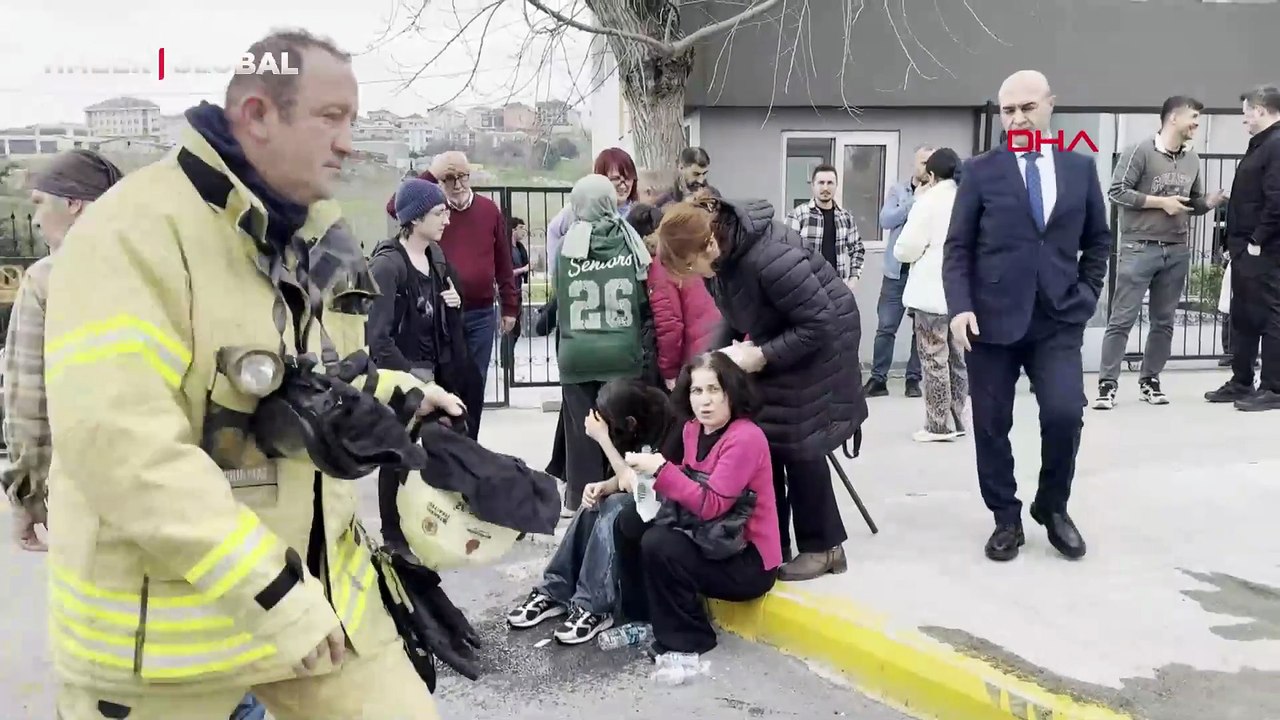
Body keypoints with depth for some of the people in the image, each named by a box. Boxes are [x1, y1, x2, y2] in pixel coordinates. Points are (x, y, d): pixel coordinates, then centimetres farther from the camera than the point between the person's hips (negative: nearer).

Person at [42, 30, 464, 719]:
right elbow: (116, 440, -27)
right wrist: (269, 587, -28)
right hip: (161, 616, -6)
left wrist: (400, 397, 1)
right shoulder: (133, 230, -18)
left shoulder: (317, 232, 9)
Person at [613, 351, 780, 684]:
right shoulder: (693, 429, 4)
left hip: (749, 559, -9)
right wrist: (647, 477, -9)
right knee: (629, 521, -1)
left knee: (659, 545, -27)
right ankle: (643, 619, 12)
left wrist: (661, 469, -31)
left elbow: (711, 506, -27)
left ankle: (686, 646, -10)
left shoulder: (746, 438, -22)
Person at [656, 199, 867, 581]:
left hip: (818, 347, -8)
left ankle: (824, 547, 13)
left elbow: (819, 324, -29)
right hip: (774, 345, 8)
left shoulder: (770, 258, -35)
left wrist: (762, 356, -27)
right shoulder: (721, 253, -9)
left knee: (798, 446, -3)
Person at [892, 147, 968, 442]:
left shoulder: (929, 202, -10)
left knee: (935, 360, 0)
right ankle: (956, 420, 19)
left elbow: (904, 250, -12)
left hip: (932, 294, -6)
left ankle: (938, 426, 2)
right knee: (957, 359, 13)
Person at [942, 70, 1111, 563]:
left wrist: (1087, 292, 6)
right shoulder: (980, 171, 2)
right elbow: (957, 247, -1)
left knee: (1065, 414, -12)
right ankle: (1006, 518, 21)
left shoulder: (1081, 168, 9)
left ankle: (1052, 507, 14)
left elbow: (1098, 240, 18)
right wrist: (960, 307, -13)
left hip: (1059, 319, 1)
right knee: (991, 425, 3)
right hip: (992, 317, -1)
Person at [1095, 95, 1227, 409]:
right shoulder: (1140, 151, -8)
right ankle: (1107, 384, 0)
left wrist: (1211, 202, -4)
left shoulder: (1192, 159, 11)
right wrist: (1161, 202, -14)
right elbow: (1117, 191, -12)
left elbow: (1195, 203, 18)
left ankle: (1149, 381, 19)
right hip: (1139, 248, -6)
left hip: (1178, 251, 6)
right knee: (1122, 319, -4)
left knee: (1164, 321, 9)